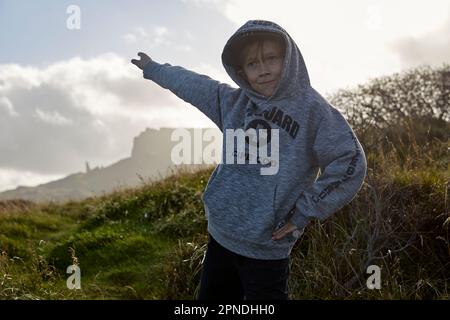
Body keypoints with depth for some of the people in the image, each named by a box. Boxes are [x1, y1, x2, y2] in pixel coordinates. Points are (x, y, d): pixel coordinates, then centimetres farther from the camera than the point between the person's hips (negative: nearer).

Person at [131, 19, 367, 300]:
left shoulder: (312, 108, -12)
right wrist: (153, 68, 35)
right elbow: (191, 84, 21)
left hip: (265, 248, -6)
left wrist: (304, 213, -14)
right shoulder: (233, 100, 5)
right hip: (220, 236, 6)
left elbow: (351, 163, -17)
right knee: (211, 296, 20)